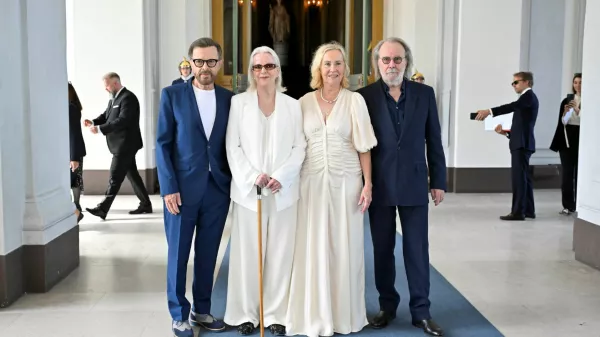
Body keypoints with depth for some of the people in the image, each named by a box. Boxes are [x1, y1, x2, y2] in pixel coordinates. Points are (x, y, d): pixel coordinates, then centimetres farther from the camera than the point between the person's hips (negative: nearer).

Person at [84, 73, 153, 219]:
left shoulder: (128, 98, -17)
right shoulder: (114, 98, 15)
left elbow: (122, 121, -26)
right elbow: (106, 115, 15)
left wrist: (99, 129, -28)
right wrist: (94, 122, -6)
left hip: (125, 144, -10)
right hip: (122, 144, 10)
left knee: (115, 177, -8)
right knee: (132, 174, 14)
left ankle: (103, 209, -8)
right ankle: (145, 204, 21)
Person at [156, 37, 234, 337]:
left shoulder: (229, 99, 6)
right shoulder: (172, 95, 0)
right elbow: (163, 144, -3)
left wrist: (234, 183, 0)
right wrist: (169, 187, -10)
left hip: (218, 188, 2)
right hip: (183, 188, -2)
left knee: (208, 254, 11)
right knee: (178, 253, 6)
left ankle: (201, 310, 25)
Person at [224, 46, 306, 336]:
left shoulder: (293, 105, 7)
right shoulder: (239, 102, 5)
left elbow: (299, 147, 2)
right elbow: (233, 147, -1)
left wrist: (280, 177, -12)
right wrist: (253, 177, -14)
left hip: (283, 192, 1)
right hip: (248, 190, -1)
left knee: (280, 254, 4)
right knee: (247, 253, 3)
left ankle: (276, 314, 14)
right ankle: (245, 313, 14)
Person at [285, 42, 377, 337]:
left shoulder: (355, 100, 0)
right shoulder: (304, 102, 5)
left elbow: (364, 147, 0)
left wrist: (368, 184, -5)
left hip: (346, 182, -1)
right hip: (312, 182, 1)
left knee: (344, 247, 5)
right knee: (313, 248, 3)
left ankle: (344, 313, 19)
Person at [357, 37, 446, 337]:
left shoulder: (424, 93, 3)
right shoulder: (365, 96, -2)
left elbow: (433, 141, 5)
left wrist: (438, 181, 3)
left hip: (414, 184, 1)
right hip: (379, 186, 0)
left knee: (417, 250, 5)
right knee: (382, 250, 10)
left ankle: (421, 311, 16)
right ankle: (387, 305, 25)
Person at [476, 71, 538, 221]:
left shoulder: (529, 95, -10)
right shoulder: (526, 97, 21)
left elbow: (512, 106, -28)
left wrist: (489, 111, -39)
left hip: (522, 143, -11)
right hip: (521, 142, 11)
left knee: (519, 176, -11)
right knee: (523, 176, 12)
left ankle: (518, 211, -11)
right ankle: (528, 210, 17)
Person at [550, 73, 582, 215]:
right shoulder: (566, 100, 9)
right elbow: (562, 122, 6)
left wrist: (577, 110, -21)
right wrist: (565, 112, -13)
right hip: (567, 140, 3)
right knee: (567, 174, 1)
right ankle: (568, 205, 7)